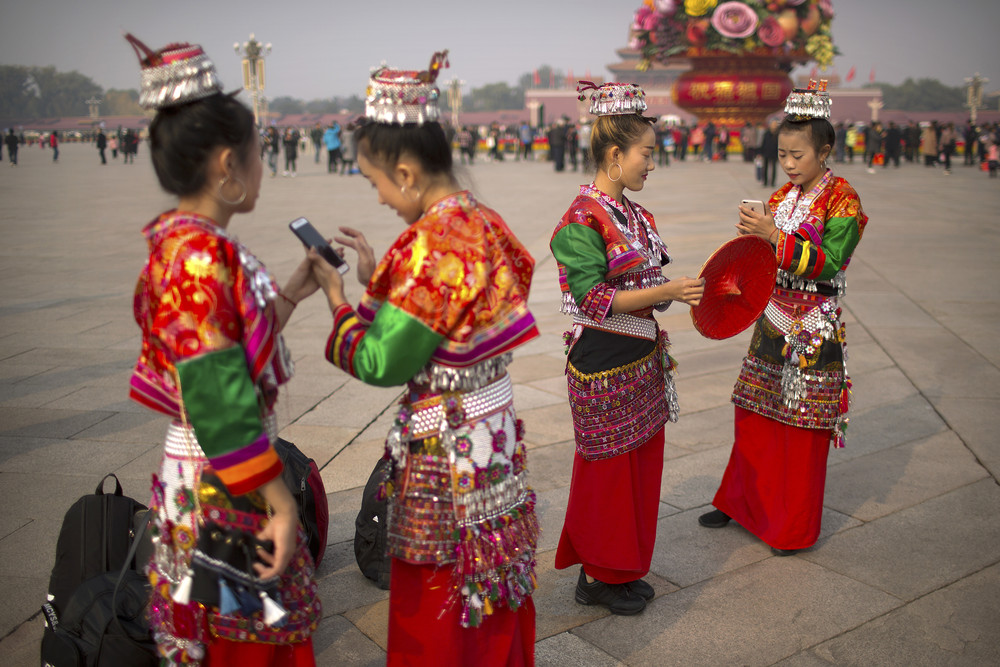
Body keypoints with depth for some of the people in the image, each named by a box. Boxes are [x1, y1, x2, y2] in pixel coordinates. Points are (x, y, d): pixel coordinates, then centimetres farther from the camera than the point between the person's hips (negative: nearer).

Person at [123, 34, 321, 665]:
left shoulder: (198, 245, 6)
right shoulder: (199, 257, -23)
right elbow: (219, 405, -26)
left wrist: (293, 293, 15)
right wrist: (282, 504, -22)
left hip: (232, 484, 9)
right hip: (220, 493, -9)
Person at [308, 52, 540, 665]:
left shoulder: (430, 245, -24)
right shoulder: (484, 222, 3)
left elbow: (382, 364, -19)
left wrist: (337, 295, -6)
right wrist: (378, 279, 8)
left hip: (444, 447, -9)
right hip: (497, 431, 9)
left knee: (438, 607, 11)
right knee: (494, 592, 24)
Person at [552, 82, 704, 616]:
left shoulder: (633, 214, 10)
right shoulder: (582, 220, -17)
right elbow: (594, 299, -21)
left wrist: (684, 290, 0)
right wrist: (666, 291, -23)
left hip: (641, 358, 9)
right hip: (604, 364, -9)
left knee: (640, 462, 16)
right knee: (609, 467, 3)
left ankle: (623, 568, 32)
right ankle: (597, 577, 21)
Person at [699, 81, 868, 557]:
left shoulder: (843, 200, -10)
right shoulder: (782, 196, 9)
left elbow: (827, 263, -19)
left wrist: (774, 235, -27)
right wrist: (751, 233, -8)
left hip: (813, 330, -6)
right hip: (773, 320, 6)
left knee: (801, 428, 2)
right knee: (755, 416, 12)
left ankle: (797, 528, 17)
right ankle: (745, 503, 29)